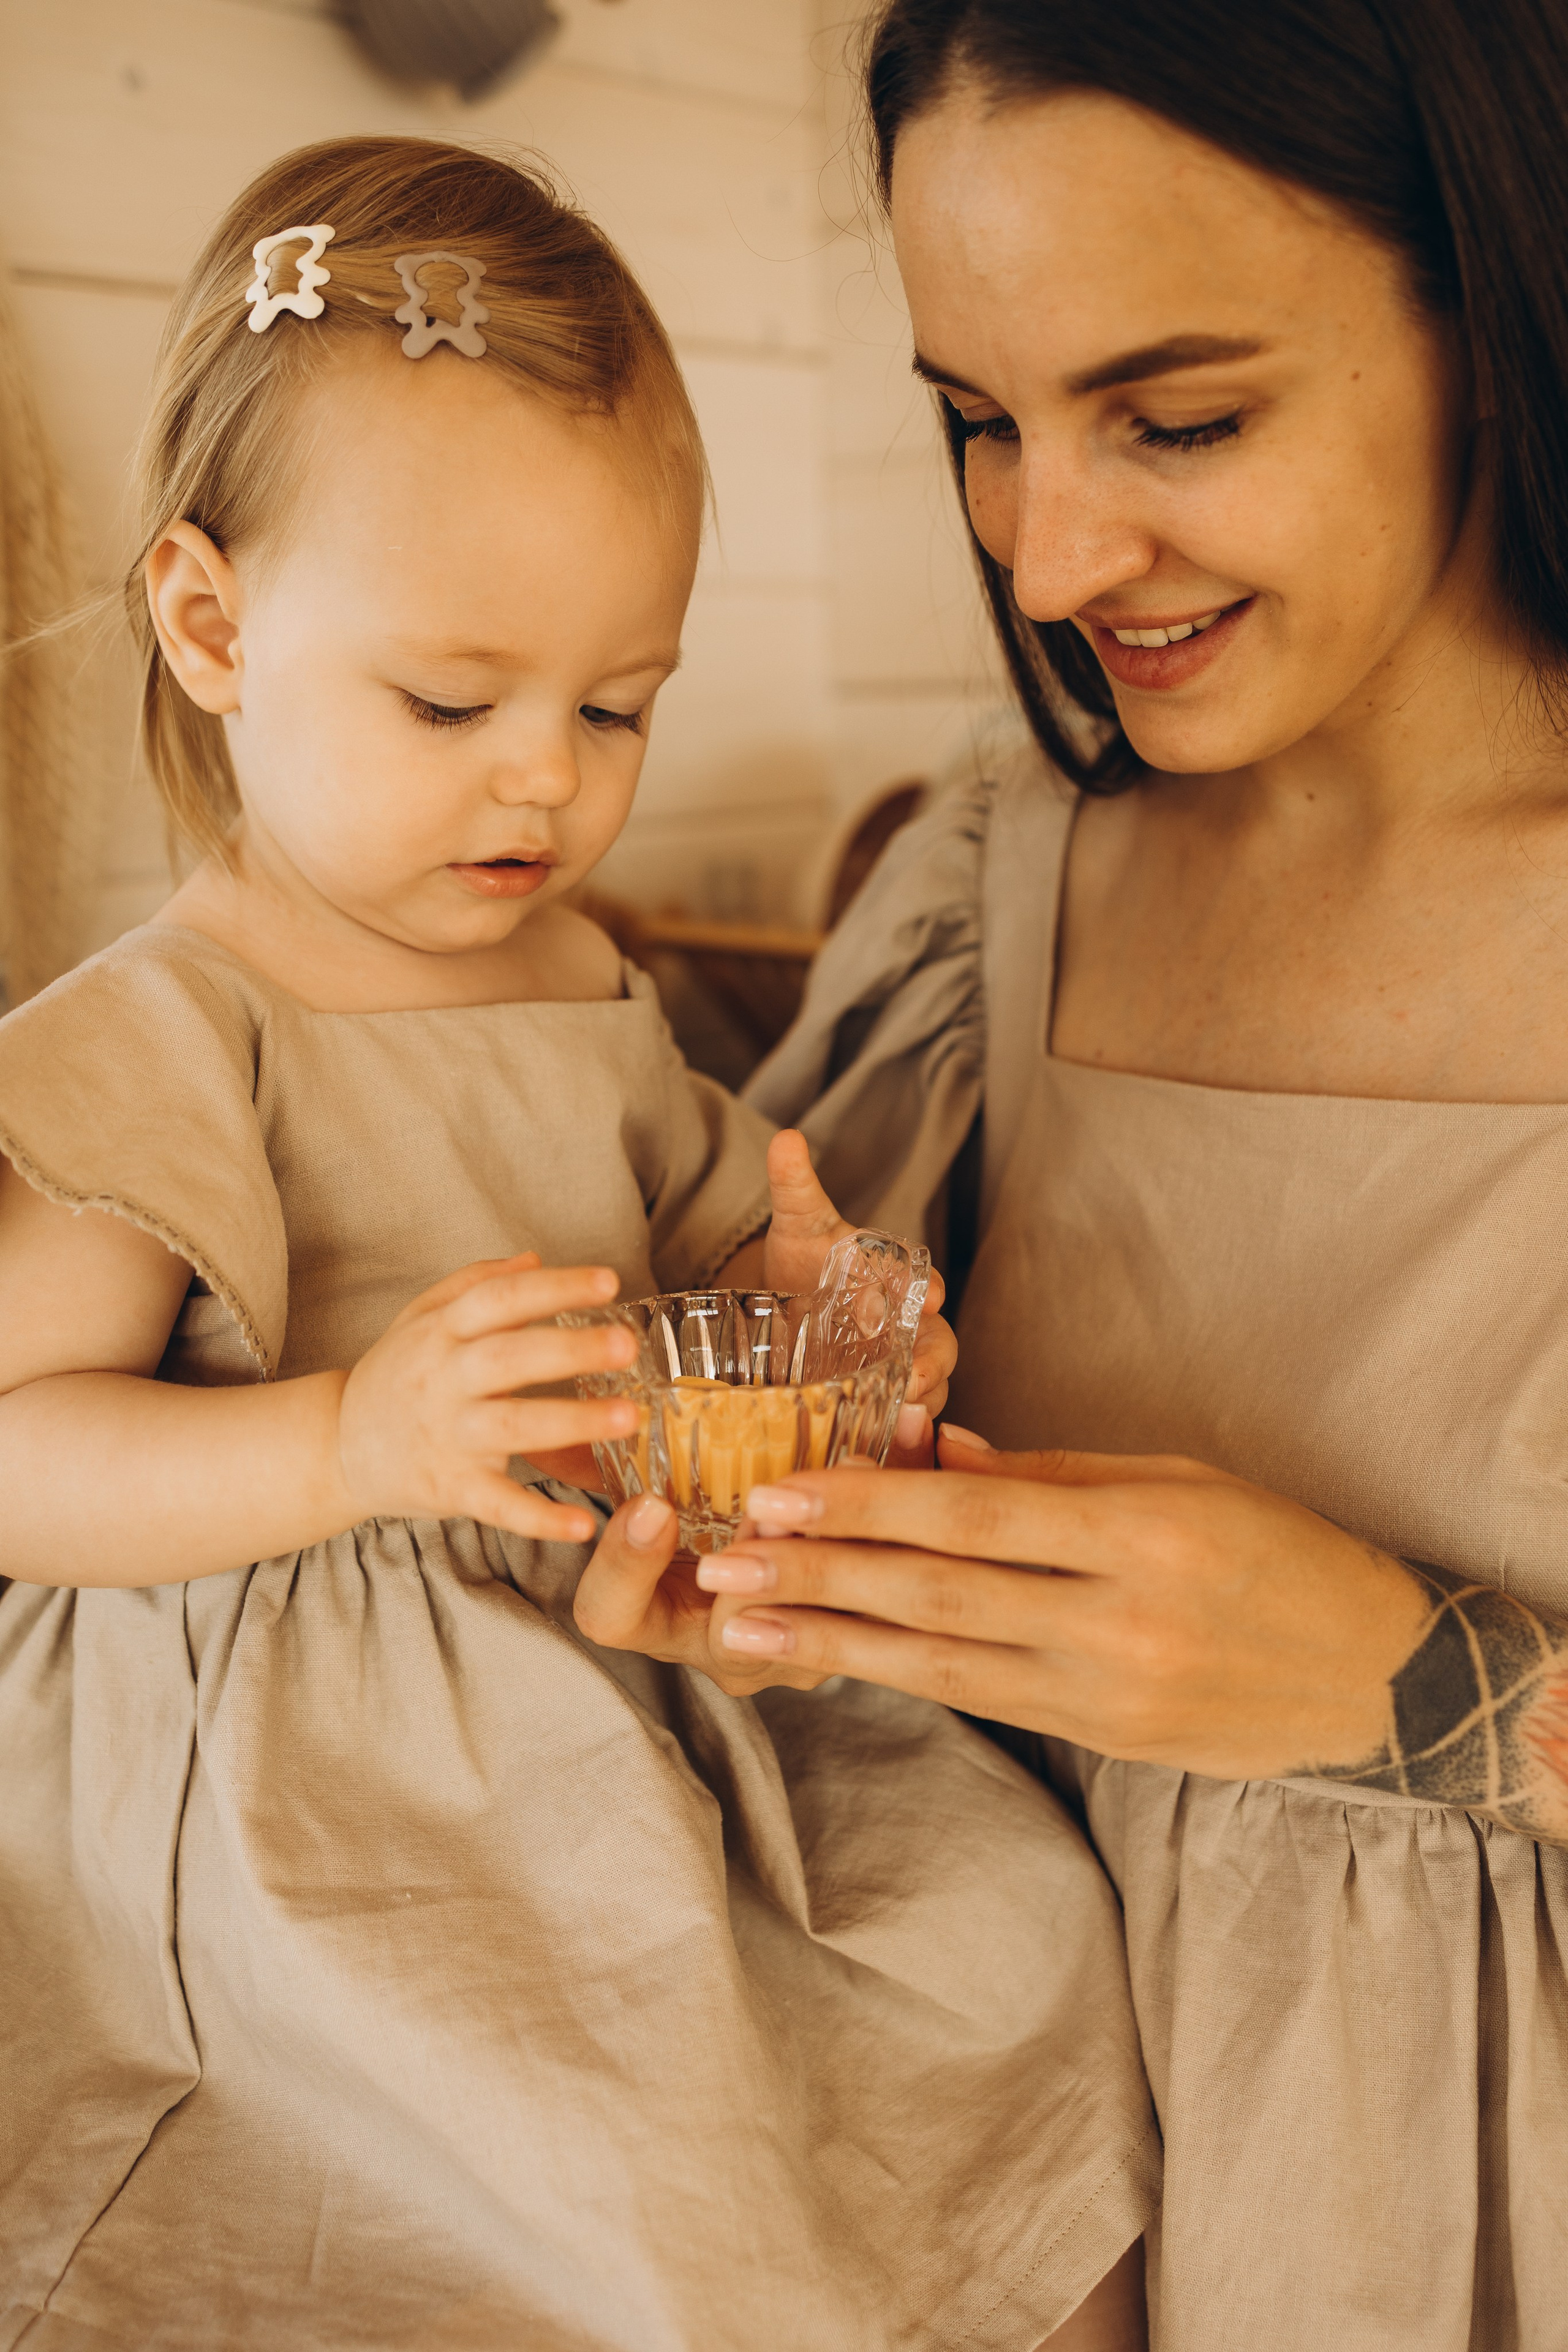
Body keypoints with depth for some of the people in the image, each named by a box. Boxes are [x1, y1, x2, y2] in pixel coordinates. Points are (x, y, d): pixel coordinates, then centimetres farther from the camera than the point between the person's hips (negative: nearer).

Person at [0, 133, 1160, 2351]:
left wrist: (799, 1313, -6)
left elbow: (689, 1251, 18)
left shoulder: (591, 996, 6)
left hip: (615, 1717, 6)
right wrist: (354, 1444, -30)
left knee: (1017, 1912, 1)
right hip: (310, 1817, -6)